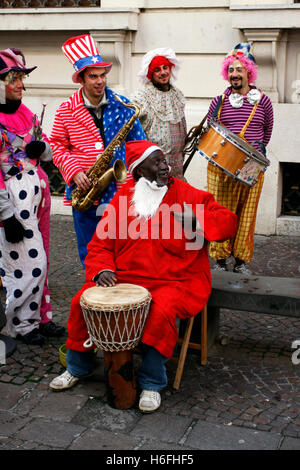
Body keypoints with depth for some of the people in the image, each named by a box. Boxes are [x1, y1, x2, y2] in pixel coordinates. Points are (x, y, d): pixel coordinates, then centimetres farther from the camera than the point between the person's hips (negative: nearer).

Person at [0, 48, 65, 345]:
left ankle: (40, 318, 27)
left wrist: (41, 147, -5)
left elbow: (48, 152, 20)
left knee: (39, 261, 14)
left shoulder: (24, 112, 12)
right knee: (29, 263, -4)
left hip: (38, 192, 8)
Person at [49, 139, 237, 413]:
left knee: (161, 311, -33)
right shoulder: (122, 198, 7)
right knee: (82, 301, -11)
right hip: (124, 277, 3)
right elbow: (101, 242, 10)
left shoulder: (189, 195, 0)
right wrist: (102, 270, -10)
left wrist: (196, 223, -21)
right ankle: (78, 367, 14)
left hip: (174, 281, -3)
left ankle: (152, 383, -13)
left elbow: (228, 222, -3)